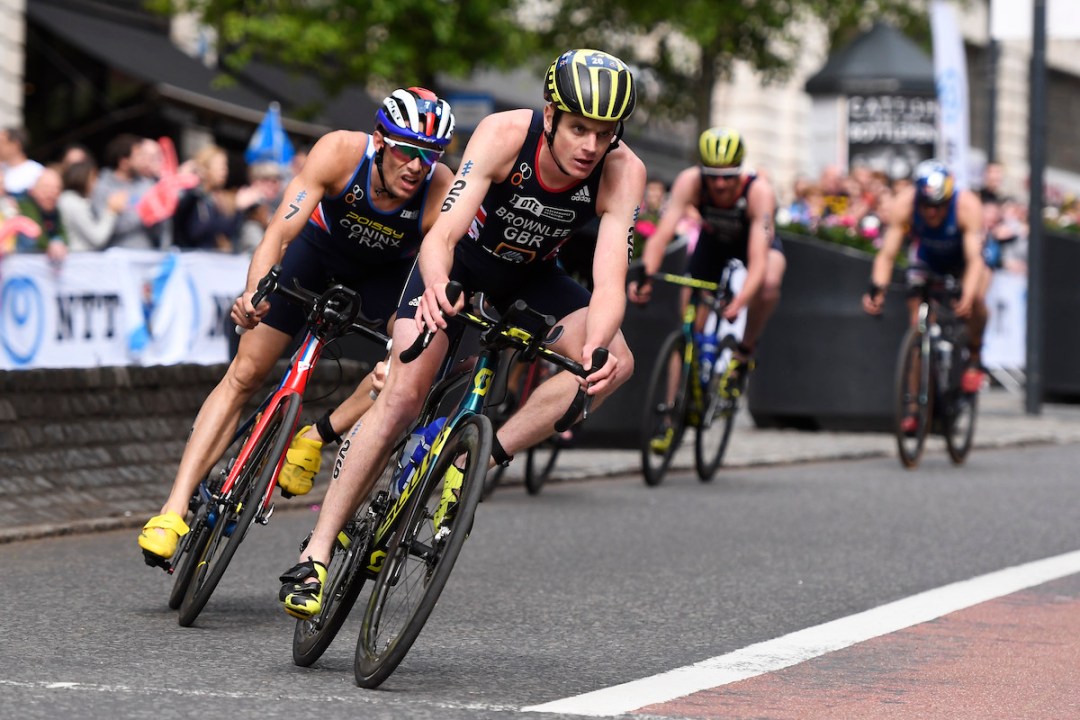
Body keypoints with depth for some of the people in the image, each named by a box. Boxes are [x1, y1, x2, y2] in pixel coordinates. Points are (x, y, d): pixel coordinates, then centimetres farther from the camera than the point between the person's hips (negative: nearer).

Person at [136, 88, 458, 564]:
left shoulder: (443, 195, -35)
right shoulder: (340, 151, -35)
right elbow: (280, 232, -39)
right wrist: (255, 293, -58)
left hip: (388, 270, 1)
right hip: (320, 245, 0)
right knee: (246, 372, -8)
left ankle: (317, 437, -10)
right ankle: (175, 508, -8)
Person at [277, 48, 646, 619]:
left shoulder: (622, 173, -29)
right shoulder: (504, 134, -33)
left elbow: (609, 282, -36)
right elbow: (442, 234, -40)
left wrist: (596, 348, -57)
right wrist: (435, 287, -62)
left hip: (532, 277, 3)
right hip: (460, 260, -3)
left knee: (616, 363, -23)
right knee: (402, 396, -17)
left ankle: (483, 456, -16)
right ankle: (316, 555, -11)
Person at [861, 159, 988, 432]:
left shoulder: (967, 205, -36)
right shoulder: (903, 205, -32)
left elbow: (974, 258, -41)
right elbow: (887, 254, -32)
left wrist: (967, 296, -57)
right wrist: (876, 290, -48)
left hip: (961, 258, -1)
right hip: (926, 260, 2)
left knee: (975, 299, -32)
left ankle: (975, 356, -5)